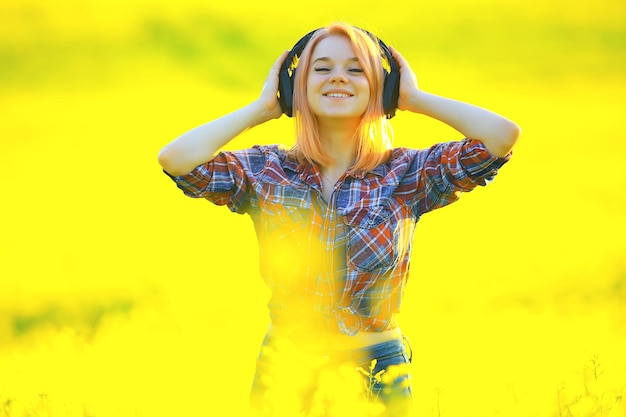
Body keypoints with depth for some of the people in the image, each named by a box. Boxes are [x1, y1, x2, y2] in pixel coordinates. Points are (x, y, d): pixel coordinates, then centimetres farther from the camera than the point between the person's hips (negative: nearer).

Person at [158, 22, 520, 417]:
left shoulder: (406, 174, -2)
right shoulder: (267, 170, 1)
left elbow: (503, 134, -14)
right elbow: (175, 159, -14)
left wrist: (415, 98, -3)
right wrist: (261, 108, -4)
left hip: (376, 378, -1)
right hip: (285, 370, 1)